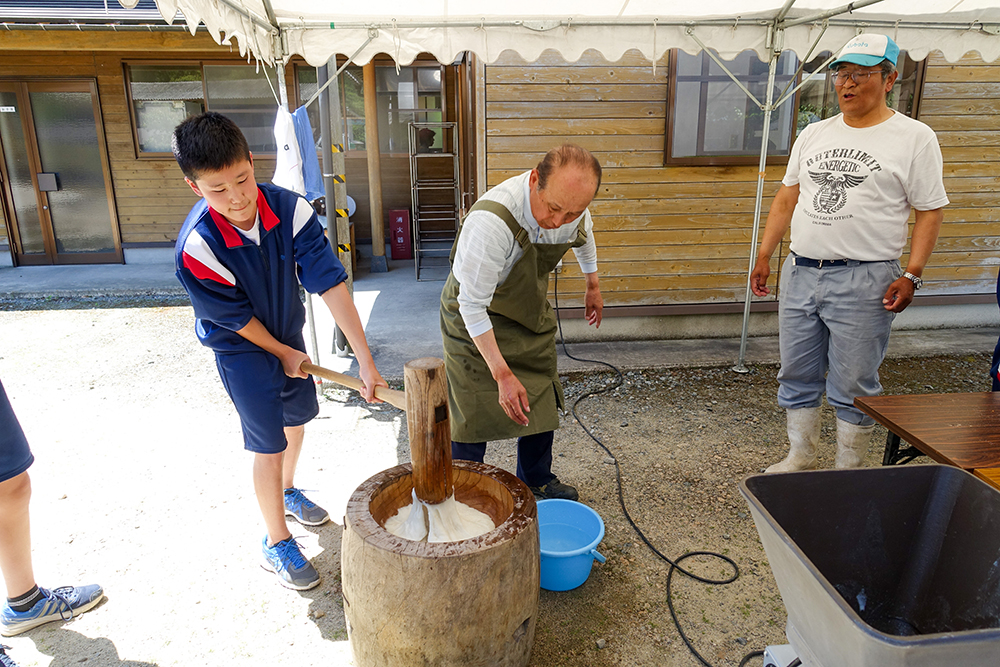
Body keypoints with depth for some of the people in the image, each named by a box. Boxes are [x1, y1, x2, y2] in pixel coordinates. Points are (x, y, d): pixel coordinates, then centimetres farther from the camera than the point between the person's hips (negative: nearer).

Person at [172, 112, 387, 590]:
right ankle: (277, 544, 22)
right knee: (269, 446, 0)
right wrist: (283, 353, -6)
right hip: (241, 348, -5)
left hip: (289, 333, 5)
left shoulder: (290, 209, -24)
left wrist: (365, 359, -31)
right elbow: (236, 318, -18)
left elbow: (330, 283, -27)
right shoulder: (196, 249, -32)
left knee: (297, 419, 22)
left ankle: (287, 492, 52)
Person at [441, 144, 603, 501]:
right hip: (476, 319, -6)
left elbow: (584, 234, 9)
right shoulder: (490, 221, -40)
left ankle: (537, 479, 37)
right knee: (474, 412, -4)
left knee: (540, 401, 14)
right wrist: (502, 374, -32)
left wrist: (593, 286, 21)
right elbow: (472, 305, -32)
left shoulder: (573, 202, -18)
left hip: (531, 311, 6)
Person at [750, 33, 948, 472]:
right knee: (797, 376, 13)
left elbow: (930, 211, -3)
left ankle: (848, 471, 21)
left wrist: (911, 275, -12)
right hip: (800, 273, 5)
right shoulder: (813, 134, 13)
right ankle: (800, 458, 30)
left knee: (853, 385, 4)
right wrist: (764, 256, 10)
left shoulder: (914, 137, -1)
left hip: (864, 280, -5)